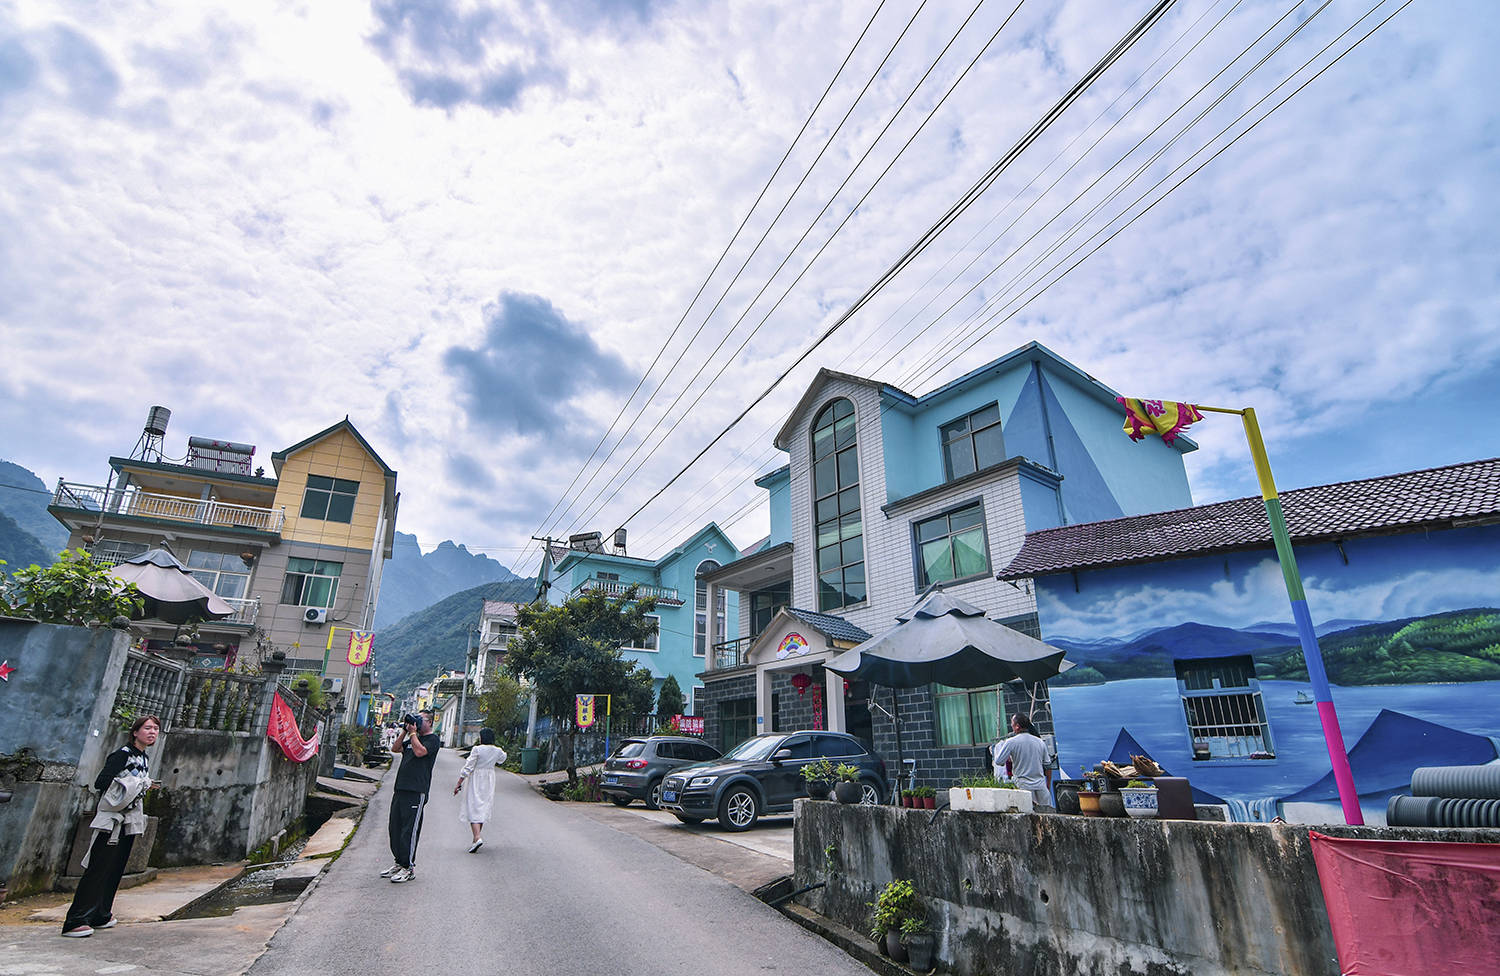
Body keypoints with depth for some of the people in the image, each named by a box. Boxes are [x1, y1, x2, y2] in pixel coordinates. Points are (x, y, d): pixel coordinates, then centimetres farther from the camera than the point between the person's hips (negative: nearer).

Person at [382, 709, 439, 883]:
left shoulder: (433, 739, -4)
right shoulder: (413, 739, 23)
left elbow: (420, 751, -20)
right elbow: (395, 748, 15)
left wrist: (413, 732, -10)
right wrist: (405, 731, 7)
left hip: (416, 792, -9)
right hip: (400, 789, 9)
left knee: (409, 830, -7)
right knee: (395, 828, 12)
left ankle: (409, 867, 0)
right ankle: (399, 862, 23)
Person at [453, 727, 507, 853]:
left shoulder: (477, 749, -13)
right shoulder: (498, 751, 1)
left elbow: (468, 768, -13)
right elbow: (502, 759, 24)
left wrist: (458, 784, -7)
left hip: (476, 781, -5)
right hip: (489, 781, 5)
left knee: (473, 809, -5)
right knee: (483, 808, 15)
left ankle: (477, 838, -21)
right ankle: (477, 837, 21)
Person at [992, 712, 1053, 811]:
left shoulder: (1011, 742, -7)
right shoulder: (1040, 742, 8)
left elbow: (998, 761, -6)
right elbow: (1048, 767, 12)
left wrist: (999, 745, 10)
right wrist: (1048, 787, 22)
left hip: (1022, 785, -4)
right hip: (1041, 786, 4)